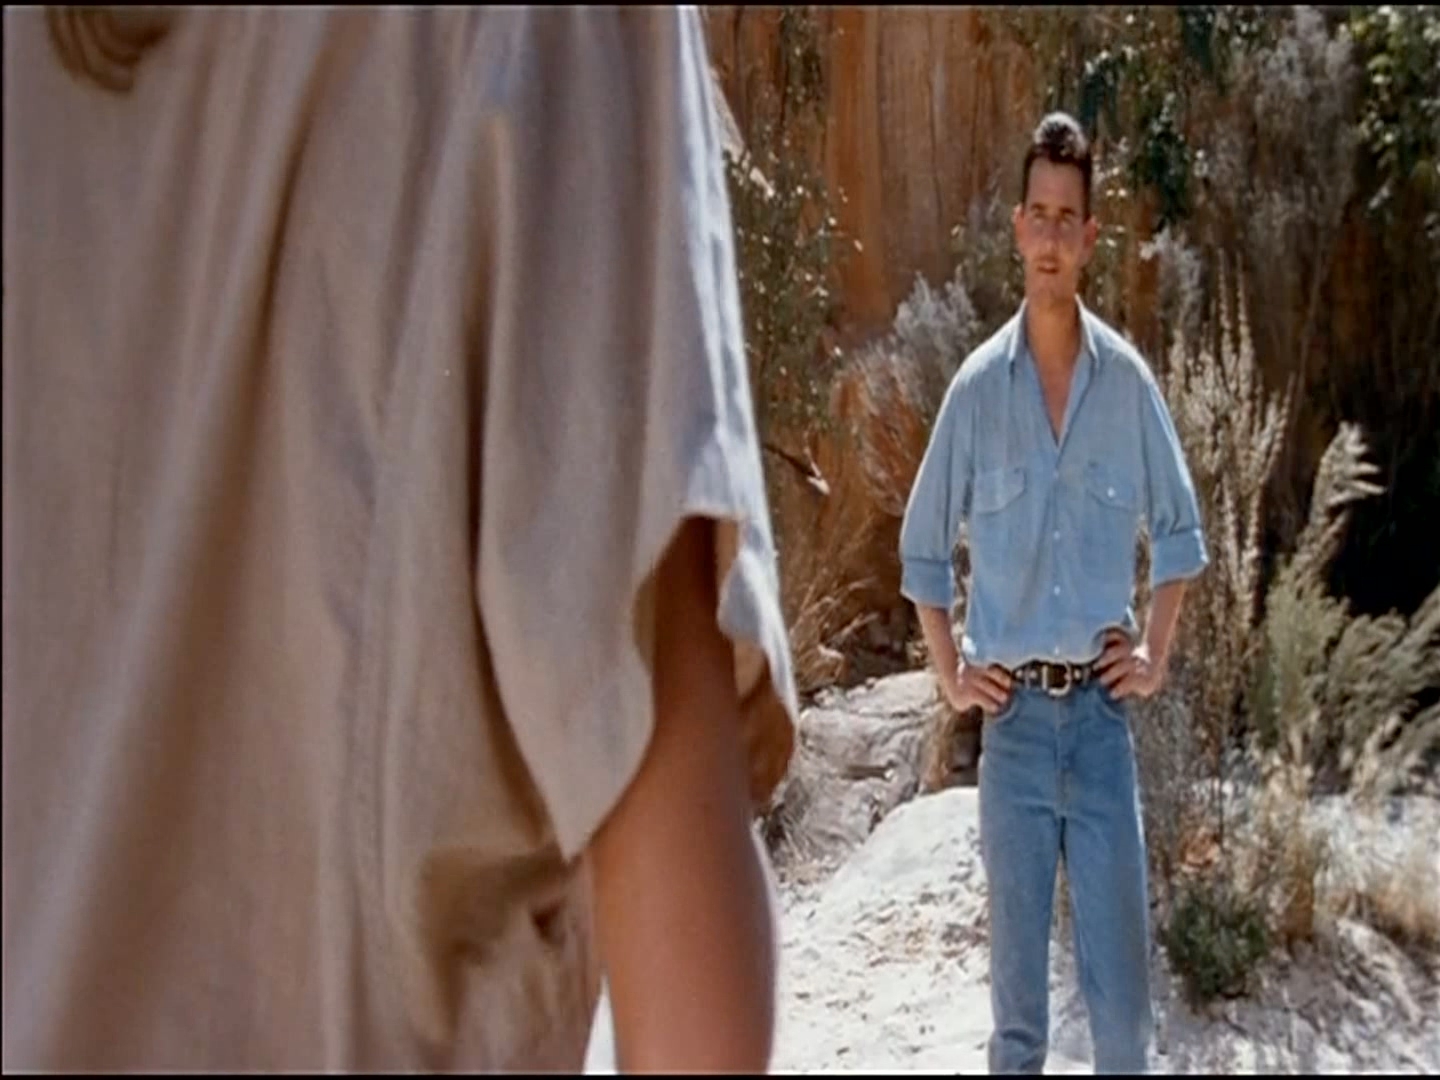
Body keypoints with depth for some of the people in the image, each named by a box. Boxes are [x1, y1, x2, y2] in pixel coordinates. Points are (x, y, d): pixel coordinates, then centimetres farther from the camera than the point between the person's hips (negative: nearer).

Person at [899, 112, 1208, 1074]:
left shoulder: (1128, 379, 2)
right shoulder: (978, 387, 1)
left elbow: (1178, 529, 13)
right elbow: (924, 547, 10)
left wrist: (1156, 655, 6)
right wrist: (951, 675, 3)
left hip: (1101, 708, 0)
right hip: (1015, 712, 0)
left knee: (1121, 977, 4)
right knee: (1017, 976, 7)